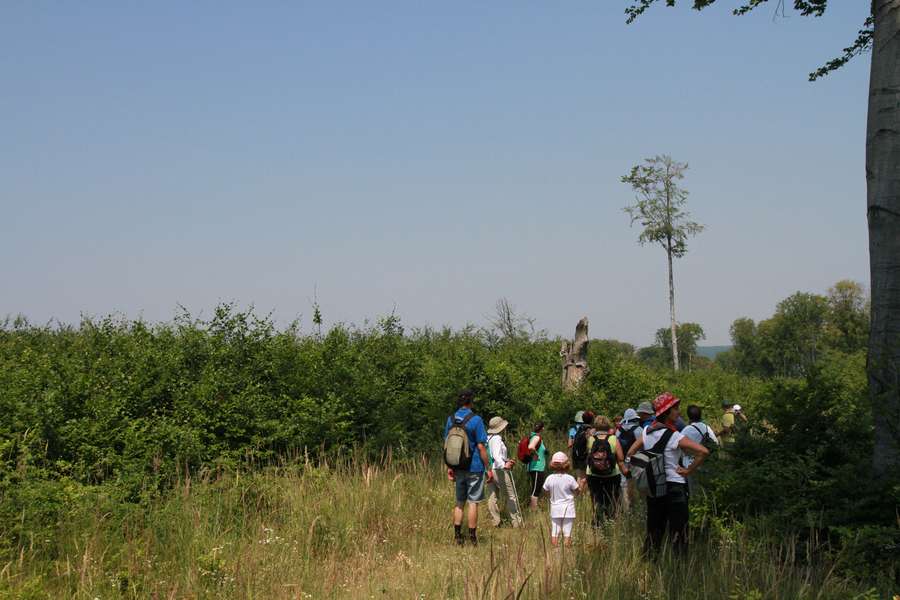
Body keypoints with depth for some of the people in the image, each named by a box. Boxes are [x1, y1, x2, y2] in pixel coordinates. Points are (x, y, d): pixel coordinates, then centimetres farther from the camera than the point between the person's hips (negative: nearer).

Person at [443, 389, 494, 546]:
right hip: (474, 468, -5)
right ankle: (472, 538, 4)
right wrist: (488, 469, -7)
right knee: (473, 502, 2)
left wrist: (449, 467, 14)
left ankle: (457, 536, 13)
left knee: (459, 503, 14)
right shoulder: (475, 420, -13)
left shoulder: (451, 419, 3)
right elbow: (481, 447, -14)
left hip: (458, 468, 5)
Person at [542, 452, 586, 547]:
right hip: (568, 509, -2)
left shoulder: (549, 478, -5)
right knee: (567, 534, 1)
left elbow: (547, 492, 7)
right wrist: (581, 484, 15)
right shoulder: (570, 479, -11)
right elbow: (577, 492, 0)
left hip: (555, 509, 2)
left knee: (554, 534, 5)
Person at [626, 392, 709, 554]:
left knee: (654, 531, 14)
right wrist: (689, 470, -13)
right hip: (675, 486, -6)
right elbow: (703, 451, -25)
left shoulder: (647, 432, 3)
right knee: (677, 533, -2)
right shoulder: (675, 437, -15)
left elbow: (630, 453, 11)